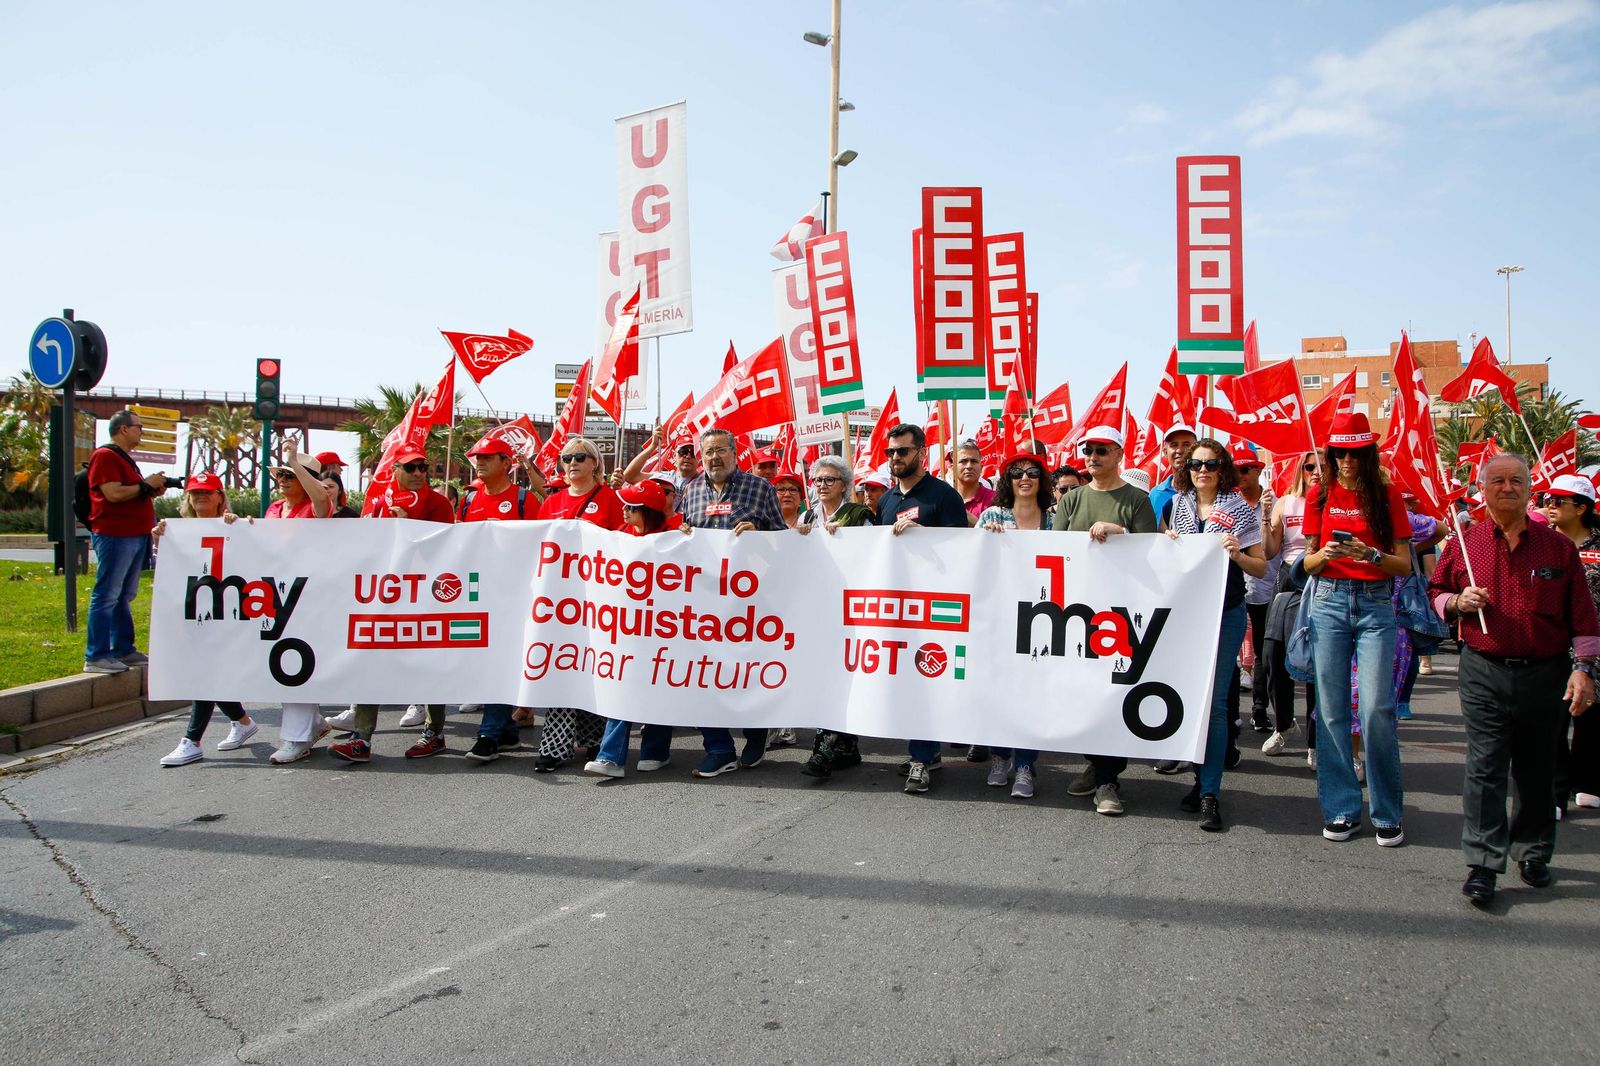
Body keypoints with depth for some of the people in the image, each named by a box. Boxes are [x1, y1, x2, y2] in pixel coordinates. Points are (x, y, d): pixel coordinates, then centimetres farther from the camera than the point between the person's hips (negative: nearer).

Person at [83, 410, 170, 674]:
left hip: (135, 536, 10)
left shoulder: (125, 459, 21)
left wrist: (152, 490, 12)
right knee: (107, 595, -8)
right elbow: (114, 494, -21)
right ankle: (96, 656, -5)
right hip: (114, 535, -10)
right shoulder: (105, 456, -10)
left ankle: (123, 650, 20)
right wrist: (146, 484, -10)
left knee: (125, 596, 14)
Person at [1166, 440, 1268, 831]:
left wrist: (1237, 555, -19)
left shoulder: (1240, 509, -1)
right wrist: (1167, 545, -2)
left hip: (1226, 614, -4)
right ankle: (1200, 777, 21)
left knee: (1214, 700, -7)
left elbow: (1261, 568, 0)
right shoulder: (1177, 505, 10)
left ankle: (1210, 793, -4)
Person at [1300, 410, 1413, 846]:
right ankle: (1341, 809, 11)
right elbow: (1307, 562, 10)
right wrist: (1324, 554, -12)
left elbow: (1404, 565, 1)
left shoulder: (1388, 496, 3)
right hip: (1329, 601, 2)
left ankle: (1388, 813, 5)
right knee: (1331, 709, 2)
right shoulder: (1321, 495, 8)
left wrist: (1371, 555, -18)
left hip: (1376, 605, -2)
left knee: (1377, 709, -9)